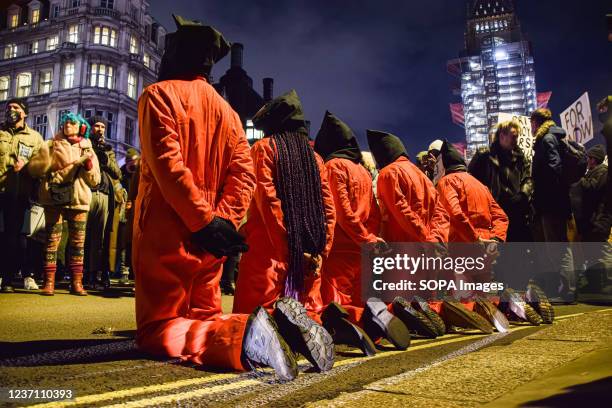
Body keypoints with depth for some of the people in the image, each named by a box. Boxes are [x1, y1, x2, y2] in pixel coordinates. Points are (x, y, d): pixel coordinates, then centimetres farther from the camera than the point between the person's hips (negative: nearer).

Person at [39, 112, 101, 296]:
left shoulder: (88, 149, 16)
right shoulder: (53, 146, 14)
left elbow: (95, 180, 10)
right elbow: (43, 170, 3)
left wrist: (88, 165, -7)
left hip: (79, 200, 1)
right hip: (55, 198, -1)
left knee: (78, 241, 1)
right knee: (52, 239, -4)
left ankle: (76, 282, 6)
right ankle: (49, 282, -1)